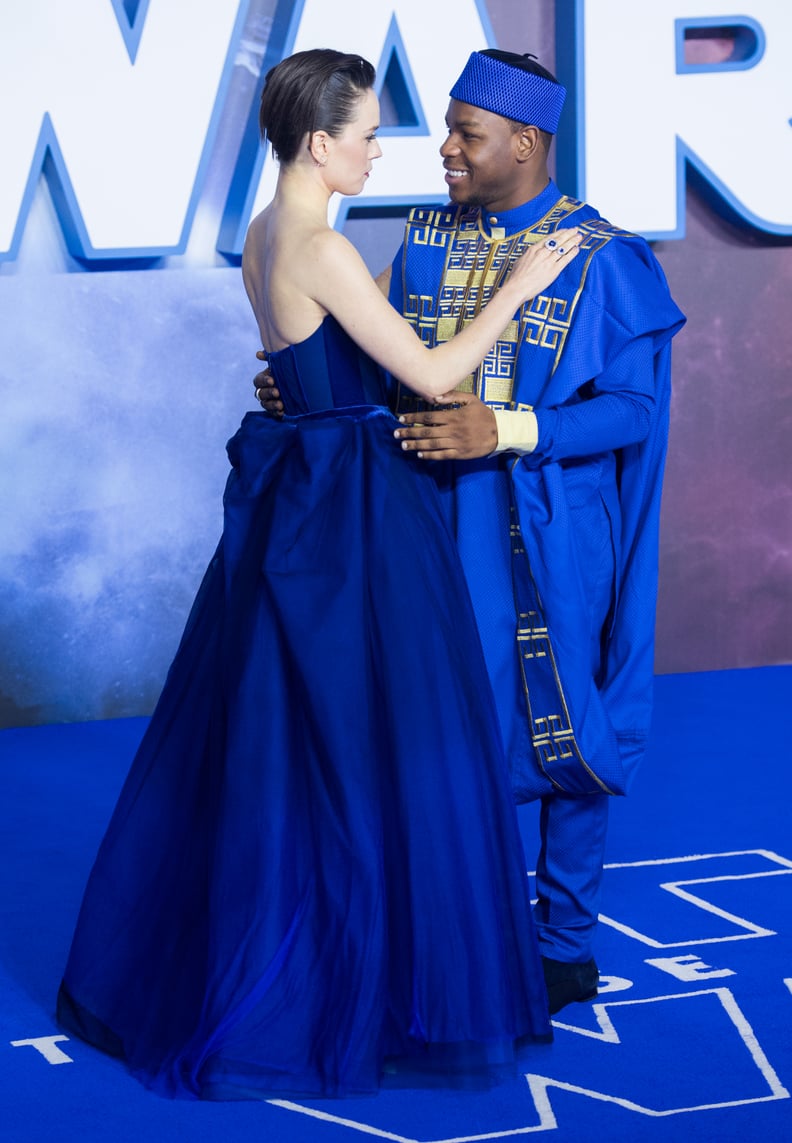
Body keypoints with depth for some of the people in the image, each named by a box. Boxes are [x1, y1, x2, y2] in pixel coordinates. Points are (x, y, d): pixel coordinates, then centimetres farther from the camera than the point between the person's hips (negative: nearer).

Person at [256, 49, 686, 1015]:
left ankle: (567, 946, 20)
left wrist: (506, 429, -24)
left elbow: (630, 408, -13)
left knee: (562, 733, 5)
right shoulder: (425, 240, 7)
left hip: (549, 540, -4)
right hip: (440, 526, 5)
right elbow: (390, 372, 15)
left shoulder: (603, 261, -9)